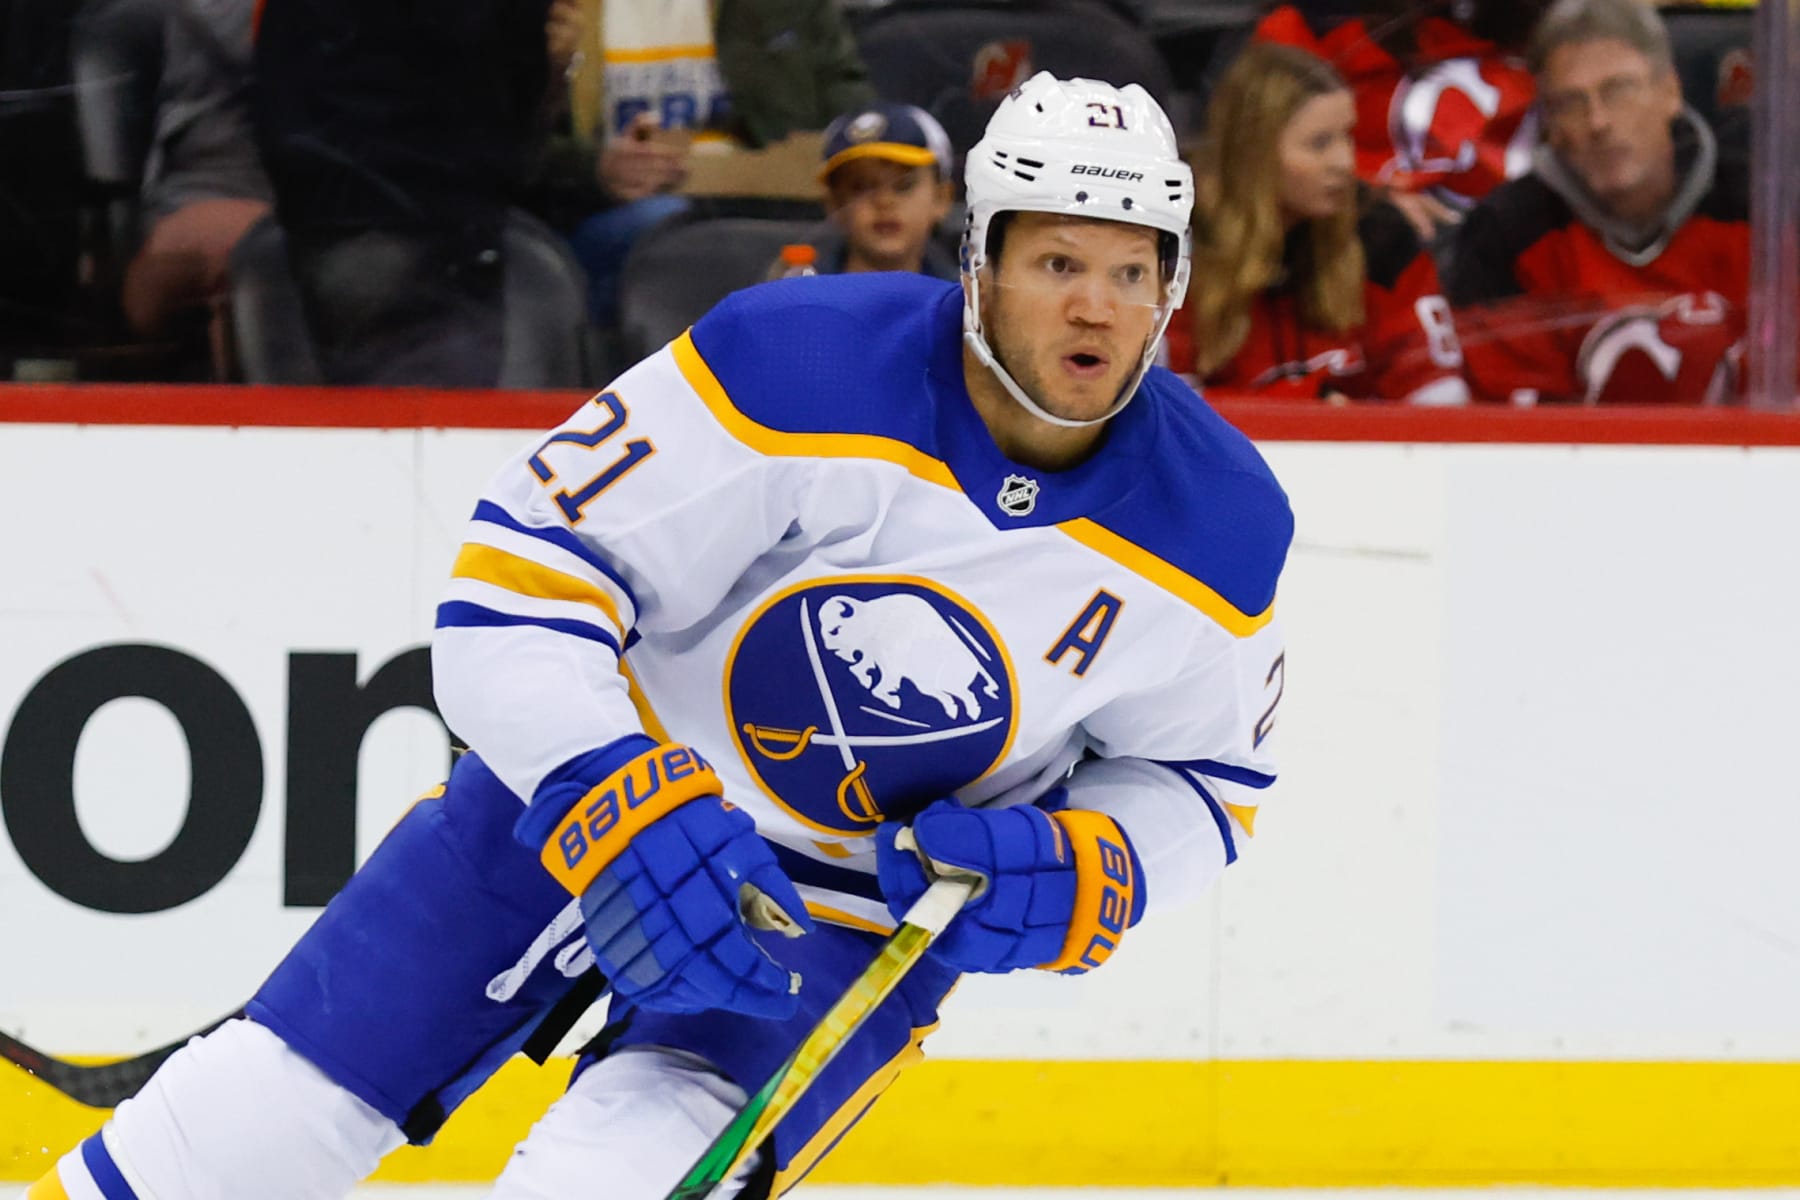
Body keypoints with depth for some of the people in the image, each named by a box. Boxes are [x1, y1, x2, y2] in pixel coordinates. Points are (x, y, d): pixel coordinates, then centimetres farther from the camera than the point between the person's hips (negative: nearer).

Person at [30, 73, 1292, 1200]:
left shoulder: (1218, 525, -15)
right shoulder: (796, 370, -26)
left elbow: (1206, 772, 2)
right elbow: (517, 585, -24)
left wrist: (1073, 877, -19)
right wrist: (626, 816, -35)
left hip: (856, 917, 0)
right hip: (583, 783, 0)